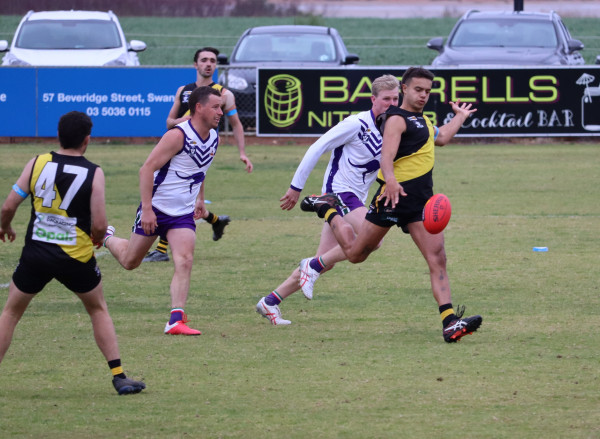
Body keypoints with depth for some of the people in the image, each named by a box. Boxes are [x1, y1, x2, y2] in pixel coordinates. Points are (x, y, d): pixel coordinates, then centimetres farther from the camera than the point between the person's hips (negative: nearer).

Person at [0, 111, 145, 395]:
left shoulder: (37, 164, -3)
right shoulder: (94, 174, -8)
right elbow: (99, 225, -12)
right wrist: (97, 239, 12)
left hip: (35, 254, 1)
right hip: (76, 257, -1)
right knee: (98, 310, 21)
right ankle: (119, 377, 14)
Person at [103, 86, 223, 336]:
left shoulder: (214, 138, 3)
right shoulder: (178, 135, -21)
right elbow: (147, 169, -22)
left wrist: (200, 199, 26)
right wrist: (146, 209, -25)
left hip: (183, 214, 5)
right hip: (155, 209, -5)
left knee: (185, 262, -16)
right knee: (130, 262, 11)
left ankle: (176, 321, -20)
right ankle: (107, 237, 44)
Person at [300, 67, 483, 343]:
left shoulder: (422, 120, 22)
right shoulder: (397, 119, -9)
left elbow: (441, 138, 45)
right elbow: (387, 156, -25)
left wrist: (460, 117, 55)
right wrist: (390, 180, -43)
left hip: (421, 201, 7)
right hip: (394, 195, -7)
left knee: (437, 258, -9)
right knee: (355, 253, 5)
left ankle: (450, 323, -18)